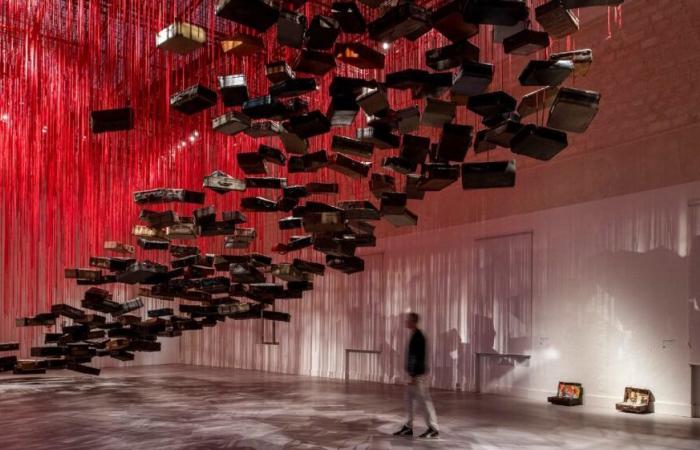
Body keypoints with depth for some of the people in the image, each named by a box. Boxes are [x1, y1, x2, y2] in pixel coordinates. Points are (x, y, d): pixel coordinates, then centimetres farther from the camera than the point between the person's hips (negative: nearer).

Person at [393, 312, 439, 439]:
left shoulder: (418, 336, -18)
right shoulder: (414, 335, 12)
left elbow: (418, 357, -21)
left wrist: (414, 376, -22)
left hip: (417, 375, -10)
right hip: (413, 374, 10)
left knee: (425, 401, -3)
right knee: (409, 401, 12)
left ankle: (433, 429, 5)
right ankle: (408, 427, 19)